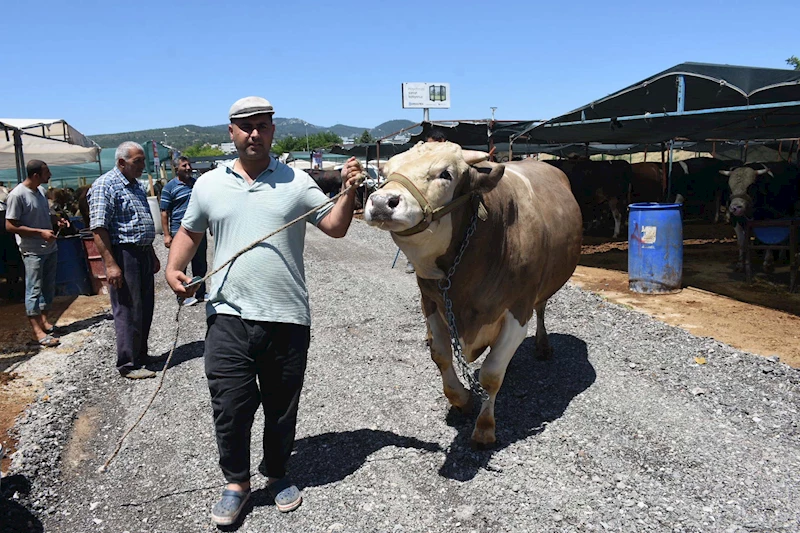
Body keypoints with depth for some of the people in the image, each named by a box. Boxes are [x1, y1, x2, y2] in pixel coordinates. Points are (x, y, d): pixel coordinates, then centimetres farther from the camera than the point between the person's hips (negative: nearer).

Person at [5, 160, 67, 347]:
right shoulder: (17, 195, -17)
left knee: (48, 287, 15)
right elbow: (10, 226, -17)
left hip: (50, 248, 8)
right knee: (34, 290, -3)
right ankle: (38, 331, 0)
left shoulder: (40, 190, 7)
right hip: (33, 252, -8)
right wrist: (40, 232, -20)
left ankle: (44, 319, 29)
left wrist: (57, 222, 5)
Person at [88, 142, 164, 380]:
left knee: (145, 308, 14)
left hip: (143, 255, 9)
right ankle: (127, 363, 6)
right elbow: (99, 228, -18)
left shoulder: (135, 185, 17)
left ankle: (140, 354, 27)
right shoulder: (105, 185, -11)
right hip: (123, 255, -9)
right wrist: (110, 264, -23)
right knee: (128, 310, -3)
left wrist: (152, 254, 24)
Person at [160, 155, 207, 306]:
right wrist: (167, 235, -11)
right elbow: (164, 213, -5)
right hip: (179, 232, -5)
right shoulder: (170, 187, -4)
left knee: (200, 265, 11)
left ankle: (200, 293, 23)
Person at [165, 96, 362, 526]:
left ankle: (277, 475, 35)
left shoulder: (297, 182, 3)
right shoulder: (209, 184, 7)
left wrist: (348, 191, -13)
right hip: (229, 317, 1)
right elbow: (189, 232, 18)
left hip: (288, 318, 0)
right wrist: (174, 268, 1)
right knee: (229, 406, 2)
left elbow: (336, 227, 3)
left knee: (281, 407, 13)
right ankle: (236, 482, 25)